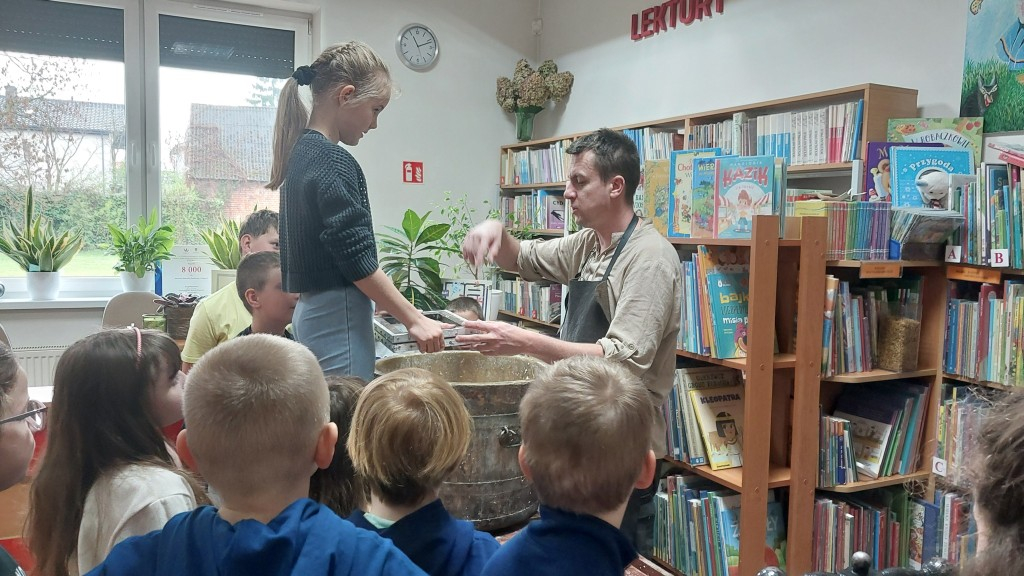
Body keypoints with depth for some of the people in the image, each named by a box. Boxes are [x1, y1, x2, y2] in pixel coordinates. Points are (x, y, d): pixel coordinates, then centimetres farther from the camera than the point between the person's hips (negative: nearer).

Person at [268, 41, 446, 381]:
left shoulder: (301, 154, 13)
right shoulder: (334, 163, -15)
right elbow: (358, 260, -18)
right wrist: (415, 320, -13)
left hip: (312, 312, 10)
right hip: (337, 318, -10)